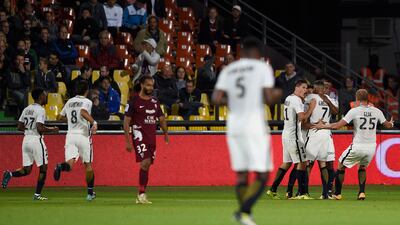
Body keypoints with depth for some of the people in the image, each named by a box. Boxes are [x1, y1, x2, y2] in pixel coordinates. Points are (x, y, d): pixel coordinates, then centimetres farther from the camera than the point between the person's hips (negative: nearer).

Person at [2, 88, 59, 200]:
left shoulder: (27, 109, 12)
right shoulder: (40, 110, -11)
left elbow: (20, 127, 14)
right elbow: (40, 128, -20)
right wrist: (52, 129, -6)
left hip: (26, 139, 7)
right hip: (36, 139, -7)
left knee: (26, 170, 12)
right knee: (43, 168, 4)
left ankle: (10, 174, -14)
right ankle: (37, 194, 1)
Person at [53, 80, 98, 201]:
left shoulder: (70, 102, 14)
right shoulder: (86, 102, -4)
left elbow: (61, 116, 26)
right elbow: (83, 112, -25)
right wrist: (93, 122, -22)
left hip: (70, 135, 4)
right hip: (83, 136, -4)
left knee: (70, 163, -8)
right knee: (88, 165, 10)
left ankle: (61, 167, -44)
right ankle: (90, 193, 16)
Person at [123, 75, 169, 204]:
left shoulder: (155, 102, 13)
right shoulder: (134, 101, -5)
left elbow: (161, 118, 21)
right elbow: (126, 122, -6)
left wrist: (166, 133, 6)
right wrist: (128, 141, -11)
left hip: (152, 137, 6)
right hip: (140, 136, -6)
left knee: (147, 165, 6)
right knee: (145, 162, -19)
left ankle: (140, 196, 13)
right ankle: (142, 194, -17)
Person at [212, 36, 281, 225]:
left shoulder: (228, 70, 10)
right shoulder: (263, 68, -2)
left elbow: (216, 99, 0)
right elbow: (268, 99, -10)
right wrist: (276, 95, 13)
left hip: (234, 126, 5)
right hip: (255, 127, -5)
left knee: (241, 174, 16)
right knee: (262, 176, -1)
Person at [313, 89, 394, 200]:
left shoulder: (354, 111, -9)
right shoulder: (376, 111, 2)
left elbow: (337, 126, -12)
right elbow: (388, 125, 17)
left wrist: (323, 126, 2)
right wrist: (391, 123, 42)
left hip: (358, 147, -4)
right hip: (371, 147, 4)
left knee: (341, 166, 16)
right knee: (363, 167, 29)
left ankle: (337, 193, 16)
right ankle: (362, 192, 15)